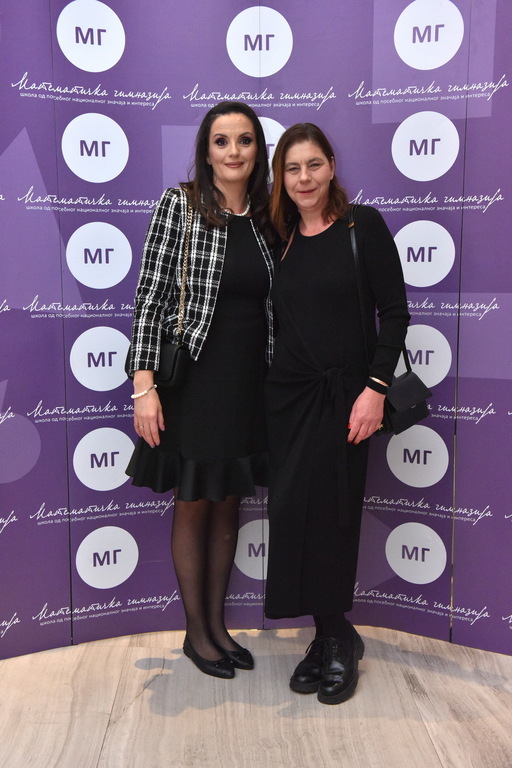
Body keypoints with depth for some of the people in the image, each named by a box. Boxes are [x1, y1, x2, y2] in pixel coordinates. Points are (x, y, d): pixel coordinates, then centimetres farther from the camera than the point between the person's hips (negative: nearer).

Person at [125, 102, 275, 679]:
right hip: (192, 380, -5)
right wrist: (144, 386, -16)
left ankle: (217, 623, 32)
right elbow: (149, 297, -11)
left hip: (248, 382, 5)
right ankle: (196, 632, 26)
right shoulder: (179, 205, -7)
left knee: (229, 505, 15)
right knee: (193, 507, 8)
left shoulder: (266, 217, 7)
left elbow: (272, 303, 12)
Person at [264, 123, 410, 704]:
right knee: (291, 512, 3)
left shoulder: (362, 225, -2)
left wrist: (376, 388, -16)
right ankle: (333, 637, 20)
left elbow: (393, 312, -7)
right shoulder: (280, 238, 10)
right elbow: (278, 321, 12)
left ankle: (334, 640, 20)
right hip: (288, 393, 4)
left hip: (344, 393, -4)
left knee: (330, 514, -1)